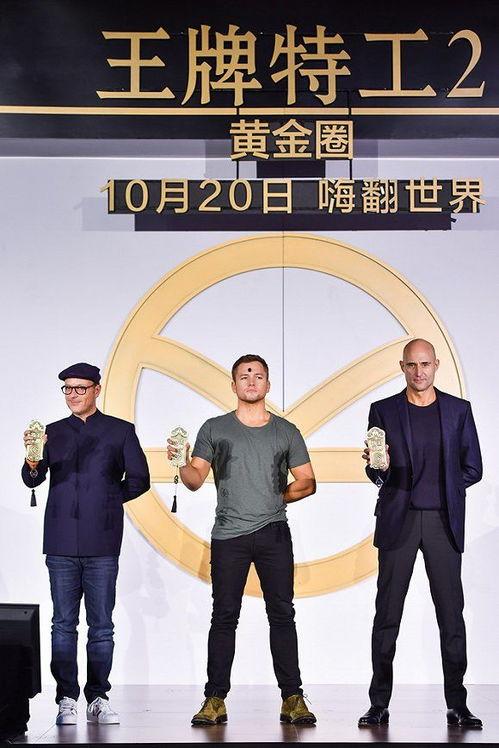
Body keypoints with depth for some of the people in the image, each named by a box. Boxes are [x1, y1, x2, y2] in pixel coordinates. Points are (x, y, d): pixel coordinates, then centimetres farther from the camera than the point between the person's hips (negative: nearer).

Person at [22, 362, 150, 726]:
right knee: (64, 624, 3)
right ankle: (67, 700, 7)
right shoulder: (53, 432, 12)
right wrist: (32, 461, -19)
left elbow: (139, 480, 7)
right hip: (61, 543, 2)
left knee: (101, 626, 1)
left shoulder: (121, 431, 7)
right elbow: (33, 480, 1)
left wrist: (108, 499, 1)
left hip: (102, 544, -2)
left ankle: (98, 699, 7)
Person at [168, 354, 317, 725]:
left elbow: (307, 482, 13)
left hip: (273, 532, 1)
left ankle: (292, 698, 4)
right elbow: (196, 478, 4)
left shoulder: (286, 431, 11)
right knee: (224, 616, 0)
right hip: (228, 535, -1)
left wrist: (280, 496, -2)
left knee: (282, 614, 1)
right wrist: (181, 462, -15)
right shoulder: (215, 429, 9)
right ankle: (215, 699, 3)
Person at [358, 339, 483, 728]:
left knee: (451, 612, 0)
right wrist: (380, 467, -18)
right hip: (398, 521, 0)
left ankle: (457, 704, 7)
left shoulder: (459, 409, 7)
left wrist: (440, 491, 3)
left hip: (443, 522, 1)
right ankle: (379, 704, 5)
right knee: (388, 613, 0)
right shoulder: (383, 411, 5)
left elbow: (472, 468, 9)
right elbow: (378, 474, 3)